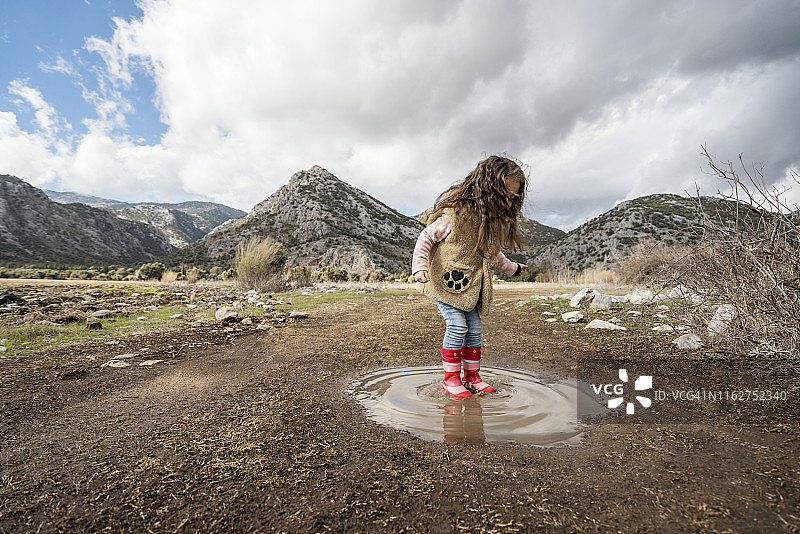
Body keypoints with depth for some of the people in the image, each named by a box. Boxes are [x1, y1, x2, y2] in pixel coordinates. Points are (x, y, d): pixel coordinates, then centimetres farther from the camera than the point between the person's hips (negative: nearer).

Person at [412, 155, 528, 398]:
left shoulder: (495, 220, 6)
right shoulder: (454, 213, -17)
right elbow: (426, 237, -11)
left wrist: (511, 268, 33)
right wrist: (419, 266, -22)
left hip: (472, 286, 7)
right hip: (446, 281, -7)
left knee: (475, 329, 7)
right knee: (457, 327, -12)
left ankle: (472, 376, 22)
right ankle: (451, 378, 5)